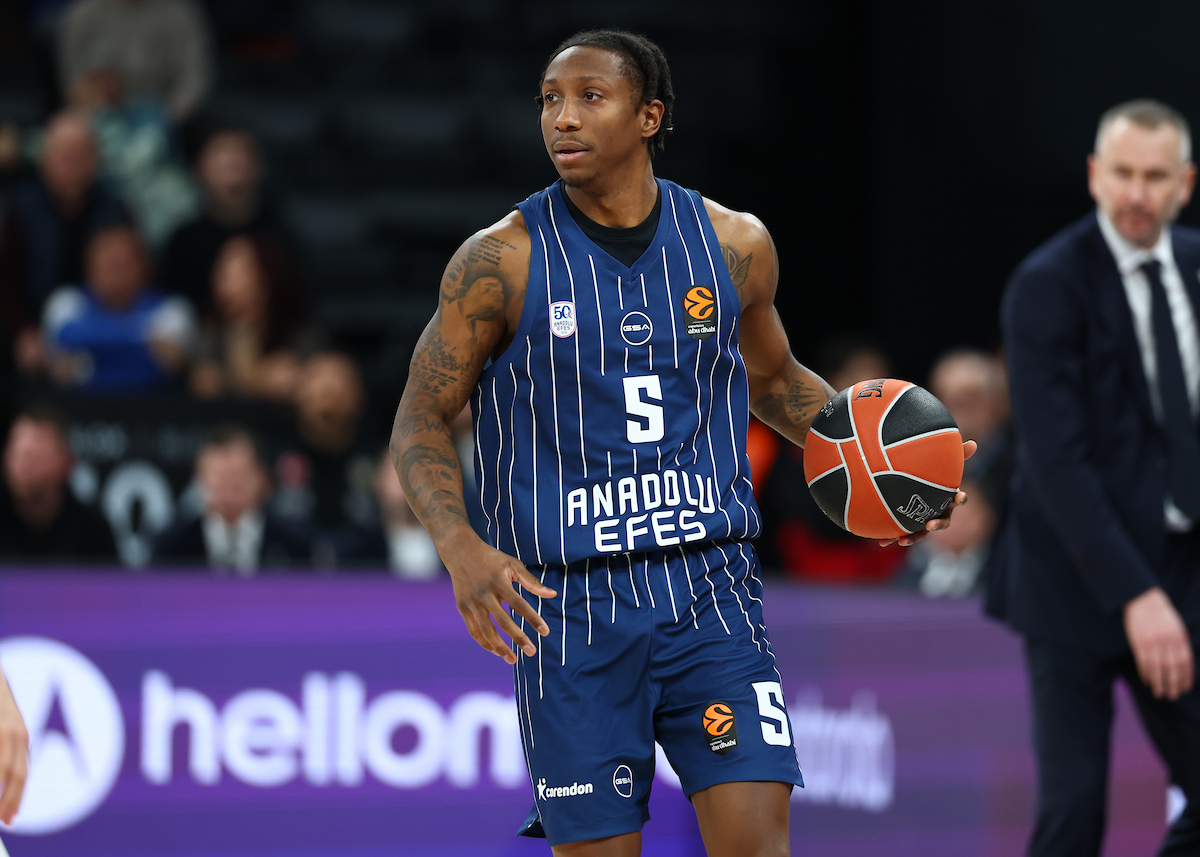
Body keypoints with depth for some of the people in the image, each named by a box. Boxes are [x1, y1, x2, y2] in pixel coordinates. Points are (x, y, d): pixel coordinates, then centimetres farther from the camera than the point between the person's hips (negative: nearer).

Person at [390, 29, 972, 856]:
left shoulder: (735, 245, 4)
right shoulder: (502, 261, -4)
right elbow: (422, 423, 0)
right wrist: (461, 547, -18)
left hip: (710, 591, 2)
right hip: (569, 606, -2)